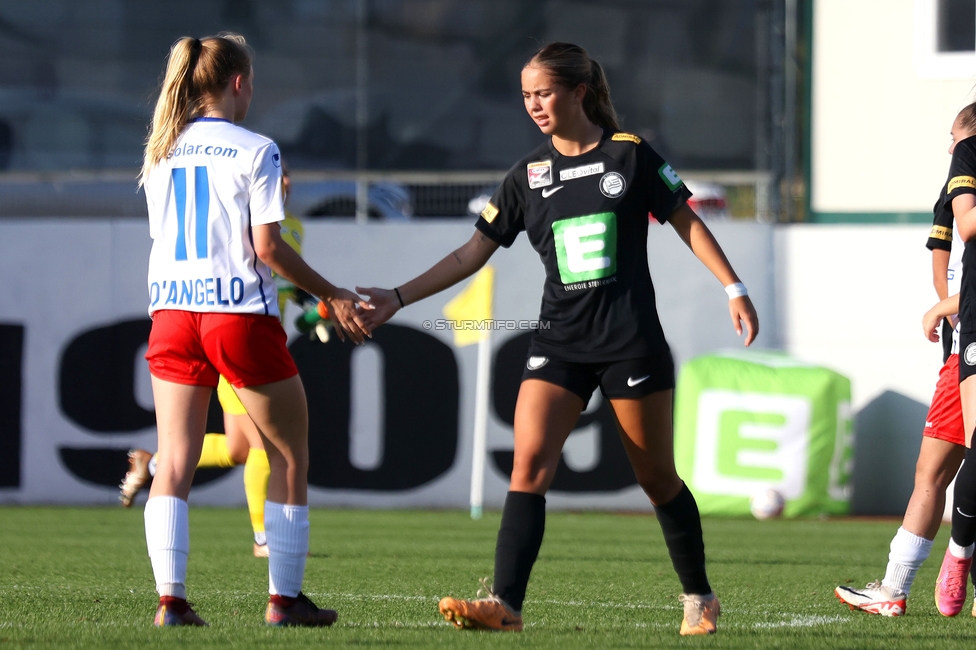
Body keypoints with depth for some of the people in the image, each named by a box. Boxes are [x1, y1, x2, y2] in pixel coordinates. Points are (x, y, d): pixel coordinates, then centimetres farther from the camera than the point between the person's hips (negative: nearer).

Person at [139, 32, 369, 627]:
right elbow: (267, 247, -11)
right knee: (290, 456, 9)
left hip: (172, 312, 5)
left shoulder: (162, 153, 11)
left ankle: (170, 598, -7)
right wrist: (334, 298, -3)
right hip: (240, 313, -5)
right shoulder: (255, 151, -6)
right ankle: (285, 598, 7)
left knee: (174, 461, 4)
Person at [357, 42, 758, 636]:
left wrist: (734, 288, -1)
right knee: (529, 465, -14)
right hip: (560, 342, 3)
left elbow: (687, 222, 4)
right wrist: (398, 298, 5)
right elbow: (472, 254, 10)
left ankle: (699, 597, 23)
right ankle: (505, 604, -20)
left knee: (658, 478, 5)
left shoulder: (629, 154, -2)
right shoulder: (528, 175, 7)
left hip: (632, 339, -3)